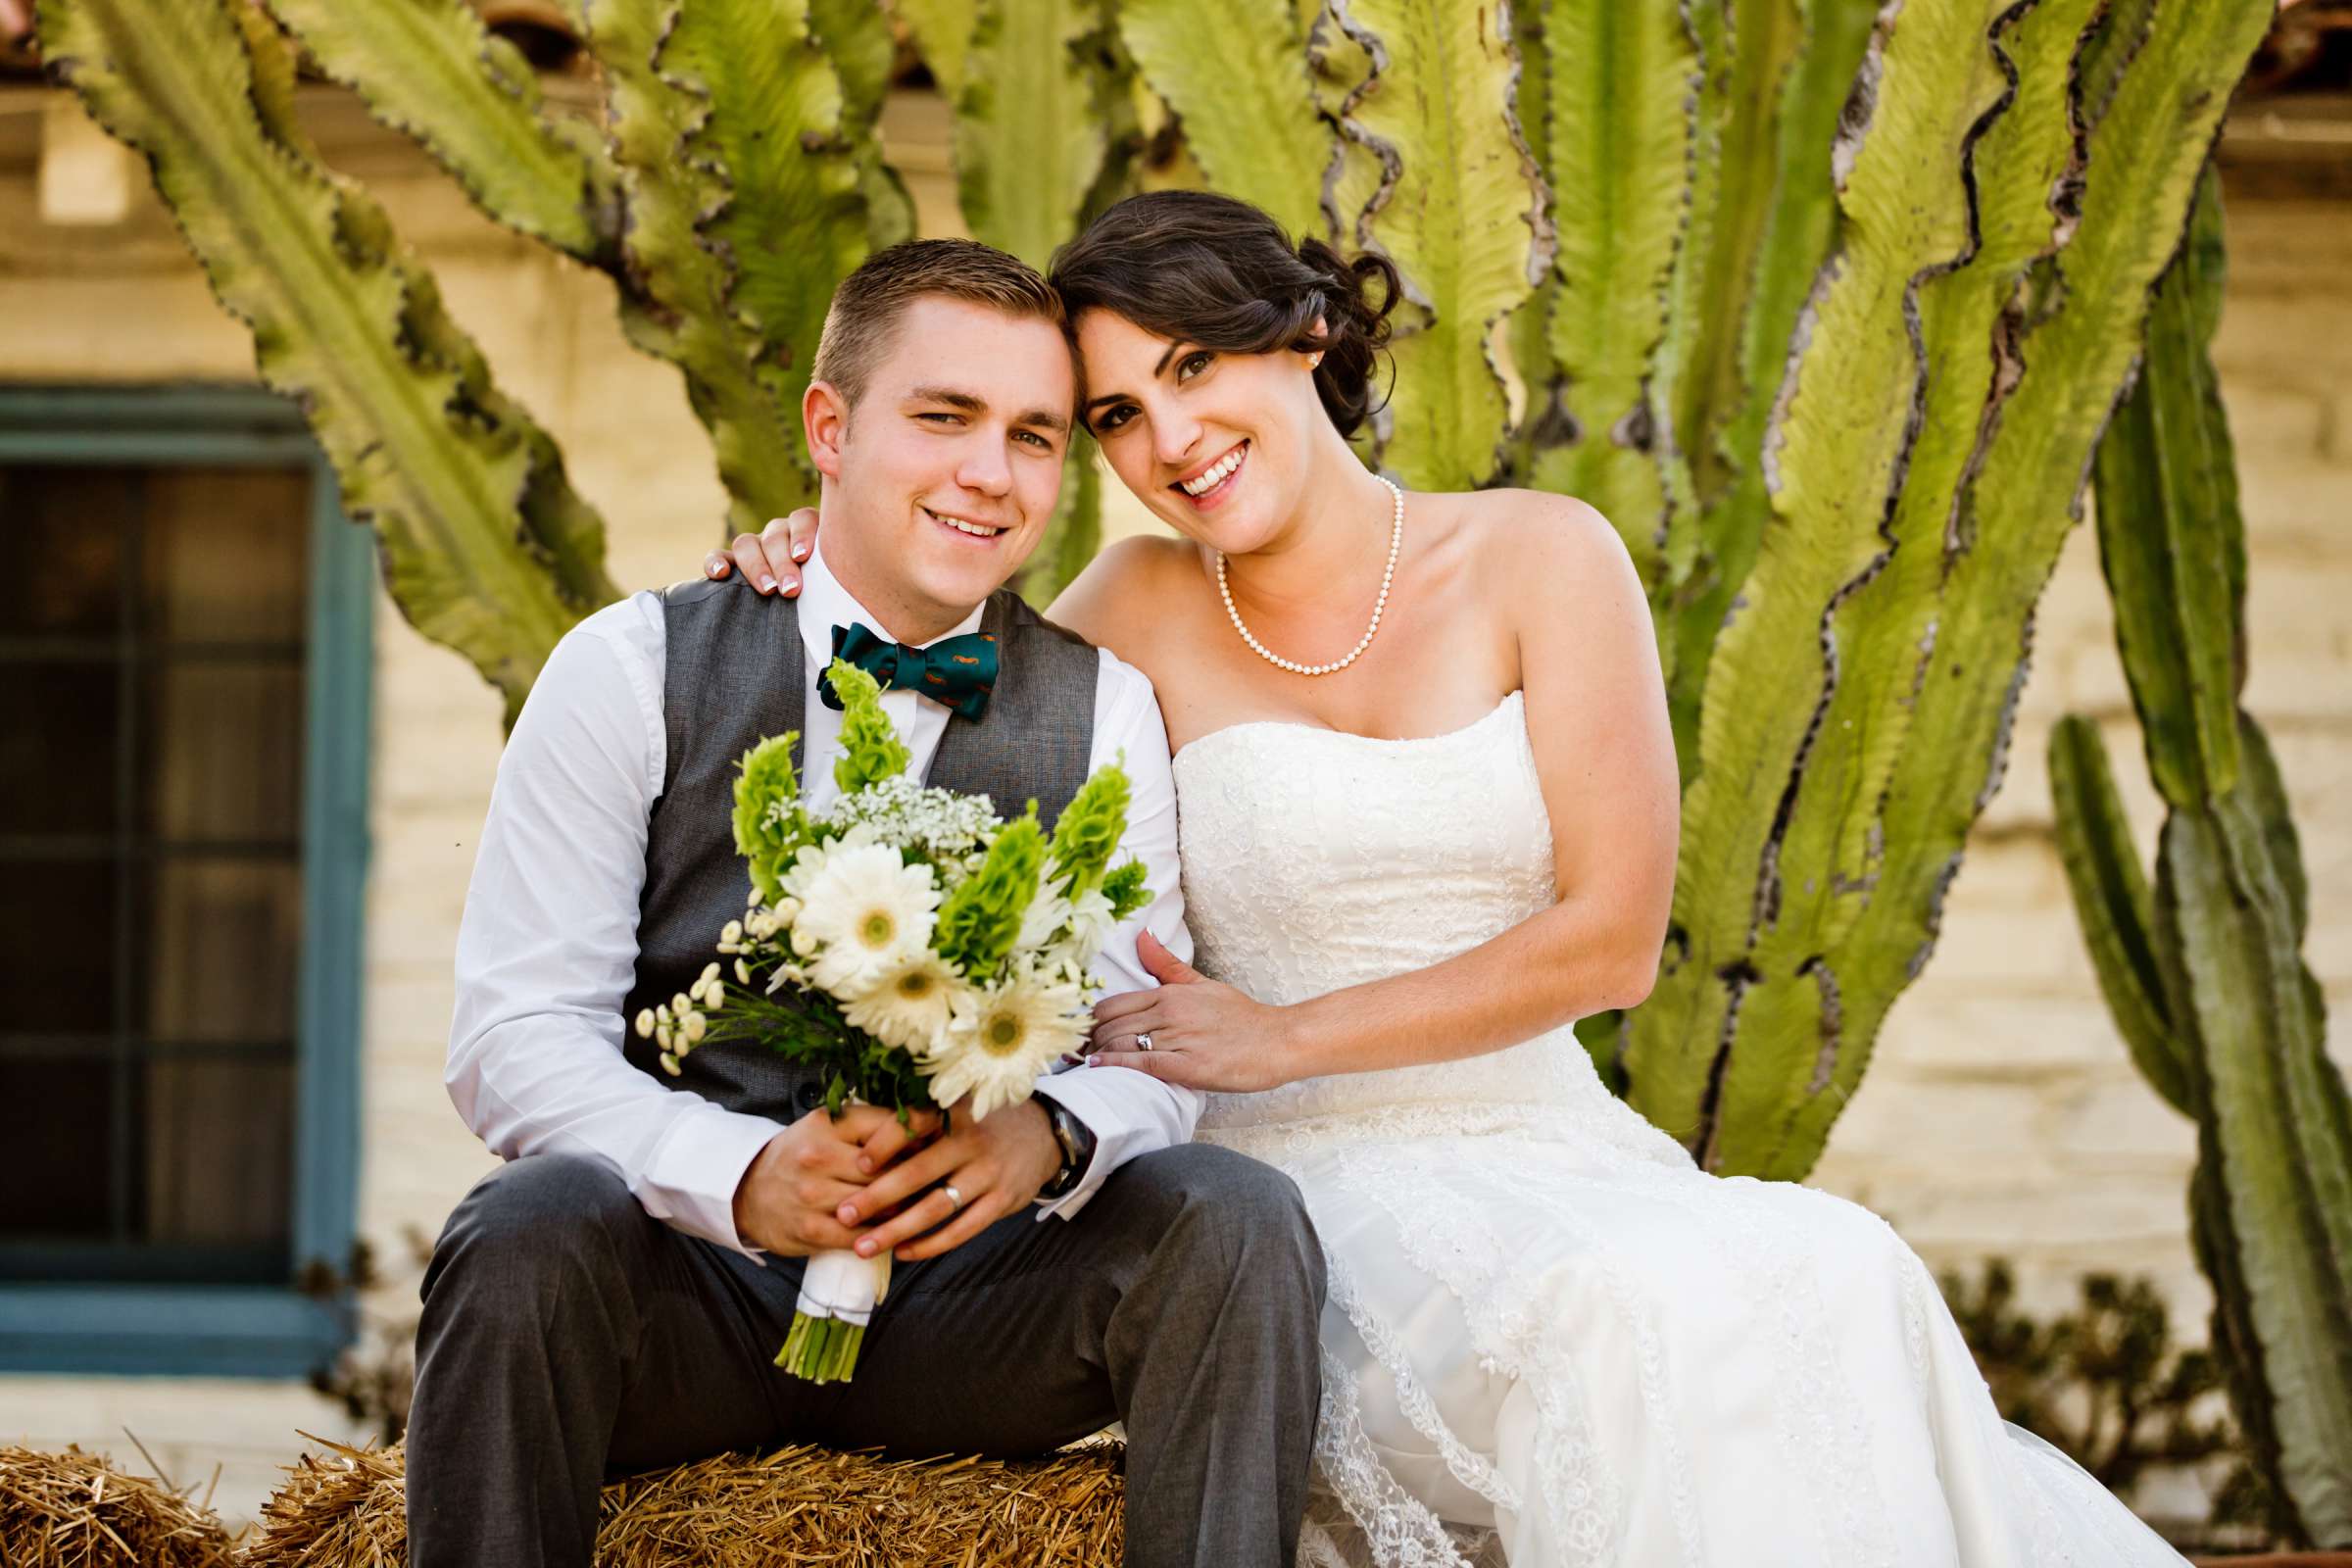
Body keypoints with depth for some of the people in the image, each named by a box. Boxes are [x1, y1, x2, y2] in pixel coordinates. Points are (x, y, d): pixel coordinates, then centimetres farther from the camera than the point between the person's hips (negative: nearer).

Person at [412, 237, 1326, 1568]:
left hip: (963, 1306, 2)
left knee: (1236, 1221, -25)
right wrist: (739, 1178, -27)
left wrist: (1046, 1137, -27)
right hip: (682, 1288, -1)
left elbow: (1156, 1048, -2)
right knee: (528, 1232, -34)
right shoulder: (633, 672, -1)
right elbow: (513, 1037, -8)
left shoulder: (1104, 711, 5)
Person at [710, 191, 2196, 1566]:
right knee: (1638, 1317, -33)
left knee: (1827, 1279, -32)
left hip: (1545, 1149, 1)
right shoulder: (1148, 607, 7)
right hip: (1302, 1181, -1)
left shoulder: (1541, 557, 3)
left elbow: (1613, 938, -3)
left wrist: (1285, 1039, -6)